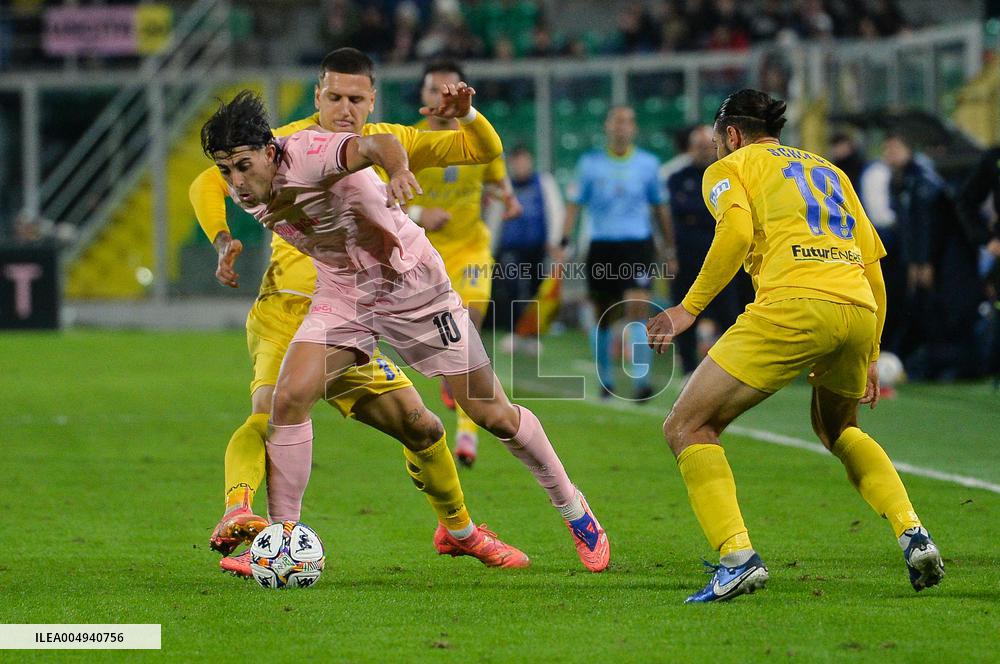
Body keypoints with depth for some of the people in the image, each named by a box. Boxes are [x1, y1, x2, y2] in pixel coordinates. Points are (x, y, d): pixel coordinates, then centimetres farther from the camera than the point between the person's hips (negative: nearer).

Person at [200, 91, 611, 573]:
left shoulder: (308, 155, -31)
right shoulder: (242, 193, -9)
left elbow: (369, 145, -54)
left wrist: (397, 167, -73)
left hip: (411, 283, -5)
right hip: (340, 295, 5)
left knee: (491, 414, 2)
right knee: (289, 399, -17)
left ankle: (572, 508, 24)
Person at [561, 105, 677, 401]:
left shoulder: (648, 163, 6)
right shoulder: (590, 163, 4)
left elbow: (659, 208, 15)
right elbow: (574, 205, 5)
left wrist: (670, 251, 17)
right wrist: (563, 244, -6)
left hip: (638, 246, -1)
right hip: (601, 247, 1)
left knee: (637, 309, -17)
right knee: (604, 318, 7)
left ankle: (641, 379, -21)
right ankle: (605, 381, 23)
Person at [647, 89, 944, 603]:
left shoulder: (729, 168, 15)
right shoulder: (830, 172, 32)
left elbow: (737, 232, -7)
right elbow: (873, 265, 27)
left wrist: (689, 308, -5)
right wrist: (869, 358, 32)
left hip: (793, 306, -6)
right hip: (859, 310, 6)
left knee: (687, 428, 2)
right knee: (837, 429, 34)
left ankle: (737, 557, -16)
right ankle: (912, 532, 15)